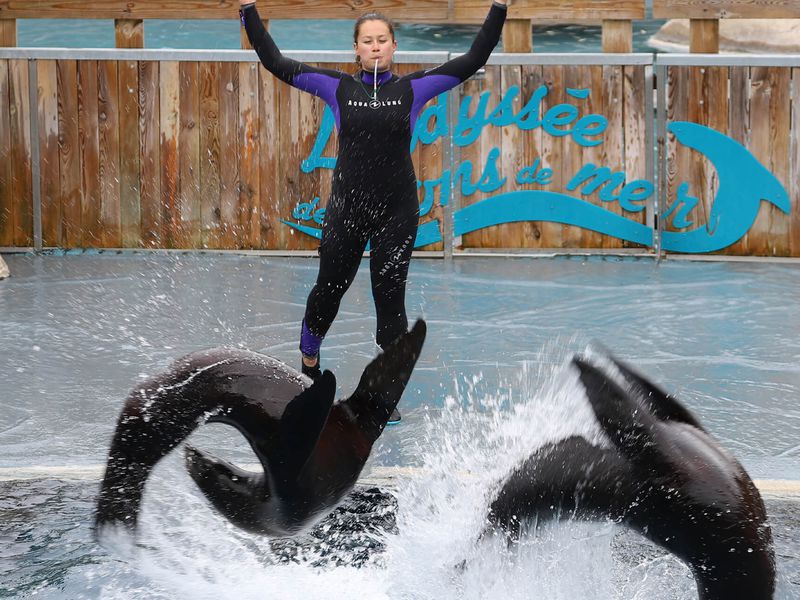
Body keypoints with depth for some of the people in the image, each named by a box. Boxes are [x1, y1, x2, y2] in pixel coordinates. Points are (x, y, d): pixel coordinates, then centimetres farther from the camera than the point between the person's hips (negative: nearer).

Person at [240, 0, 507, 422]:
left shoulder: (413, 88, 1)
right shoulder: (337, 87, 2)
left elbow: (473, 59, -2)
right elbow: (276, 63, 1)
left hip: (397, 212, 0)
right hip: (346, 208, 1)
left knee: (390, 299, 0)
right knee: (328, 291, 11)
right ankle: (308, 365, 37)